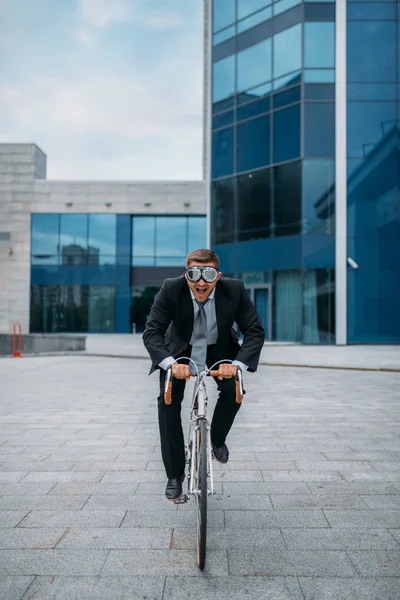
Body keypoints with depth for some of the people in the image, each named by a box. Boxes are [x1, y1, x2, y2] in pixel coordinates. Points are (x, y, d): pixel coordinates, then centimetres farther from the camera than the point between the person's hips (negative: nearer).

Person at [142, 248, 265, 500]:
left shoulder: (235, 289, -27)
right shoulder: (171, 289, -29)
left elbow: (255, 331, -25)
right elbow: (152, 331, -29)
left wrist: (237, 363, -42)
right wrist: (171, 363, -47)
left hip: (219, 351, 1)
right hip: (180, 350, 0)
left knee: (233, 391, -20)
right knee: (168, 401, -15)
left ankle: (217, 439, 14)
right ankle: (175, 475, -1)